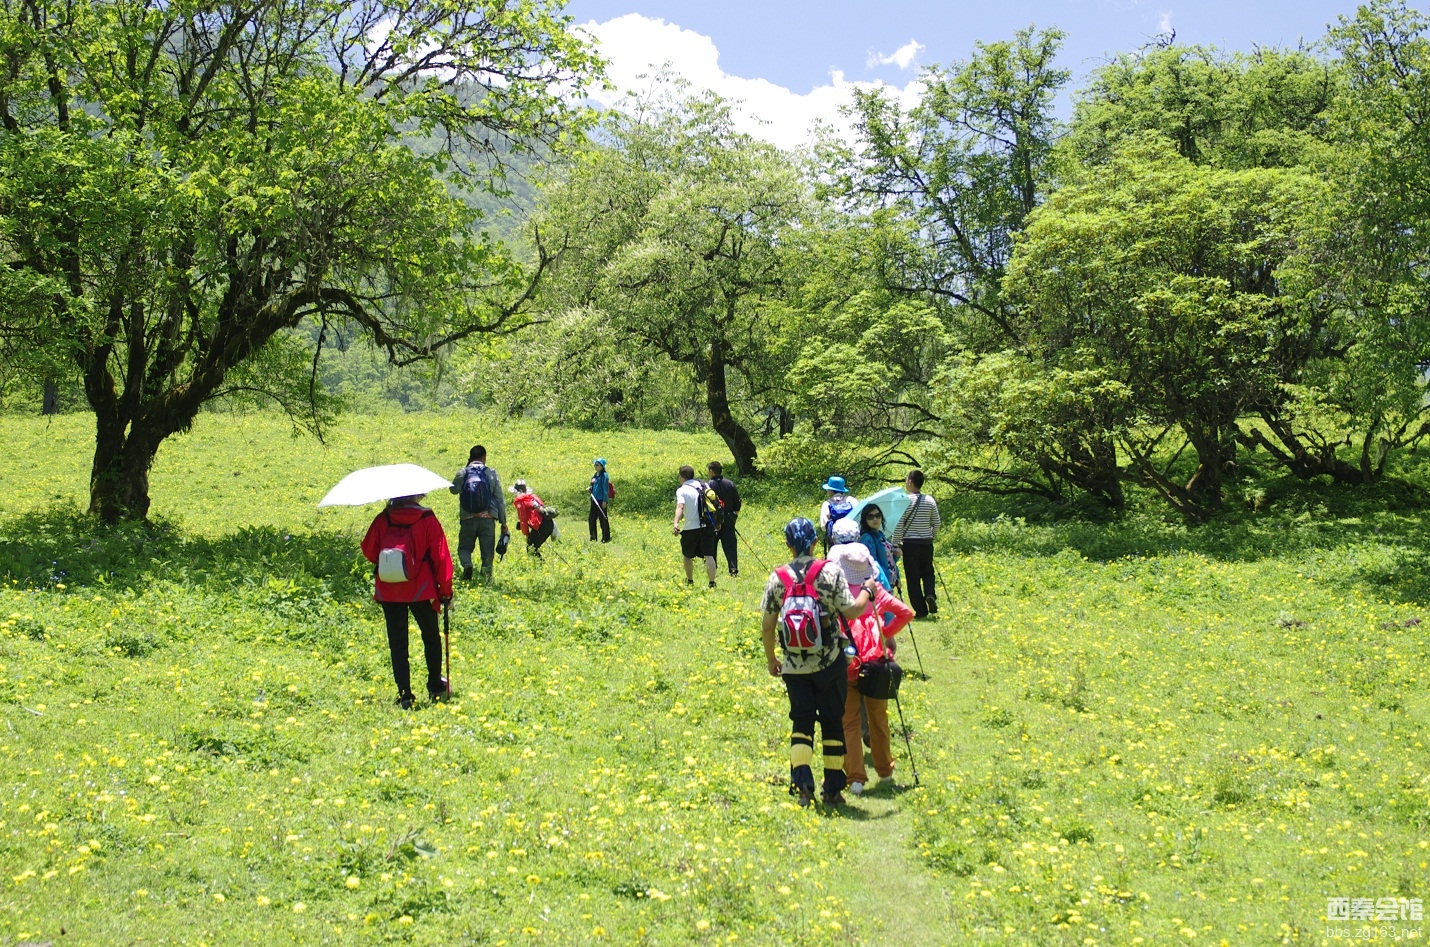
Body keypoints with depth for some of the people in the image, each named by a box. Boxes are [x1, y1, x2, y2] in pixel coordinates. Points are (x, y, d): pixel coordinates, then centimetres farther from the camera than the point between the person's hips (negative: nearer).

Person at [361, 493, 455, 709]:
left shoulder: (383, 520, -3)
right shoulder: (427, 520, -9)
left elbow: (368, 550, 2)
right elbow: (440, 555, -9)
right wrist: (446, 590, -1)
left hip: (388, 592, 1)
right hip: (420, 590, -1)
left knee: (397, 643, 8)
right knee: (431, 638, 18)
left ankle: (404, 695, 4)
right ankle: (435, 688, 27)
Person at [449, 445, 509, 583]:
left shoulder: (462, 473, 1)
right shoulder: (491, 473, 1)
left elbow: (453, 490, 22)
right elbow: (500, 500, 2)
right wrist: (503, 523, 8)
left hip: (468, 519, 0)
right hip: (488, 519, 0)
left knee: (464, 547, 16)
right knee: (487, 551, 9)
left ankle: (467, 565, -13)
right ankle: (486, 576, -3)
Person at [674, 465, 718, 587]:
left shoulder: (681, 490, -6)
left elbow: (680, 506, -23)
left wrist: (676, 523, -36)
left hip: (691, 528, -3)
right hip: (707, 526, 3)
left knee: (688, 556, 18)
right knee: (708, 555, -1)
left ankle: (690, 581, 30)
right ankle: (712, 582, -11)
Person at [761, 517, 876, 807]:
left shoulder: (777, 578, -2)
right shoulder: (830, 572, -8)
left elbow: (767, 626, 1)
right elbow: (850, 611, -11)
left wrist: (771, 659, 14)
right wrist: (867, 590, 8)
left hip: (794, 666, 1)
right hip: (829, 663, -1)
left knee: (801, 721, 10)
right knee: (832, 722, 10)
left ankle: (802, 783, -6)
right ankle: (833, 789, 16)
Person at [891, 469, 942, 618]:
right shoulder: (930, 500, 3)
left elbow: (898, 525, -10)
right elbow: (937, 523, 7)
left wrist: (895, 544, -4)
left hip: (910, 543, -4)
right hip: (927, 543, 4)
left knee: (913, 577, 3)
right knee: (927, 572, 20)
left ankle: (921, 610, 2)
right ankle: (930, 594, -8)